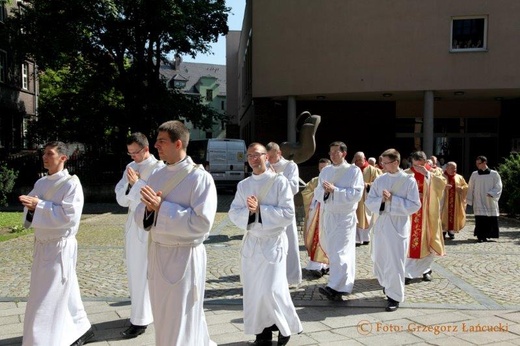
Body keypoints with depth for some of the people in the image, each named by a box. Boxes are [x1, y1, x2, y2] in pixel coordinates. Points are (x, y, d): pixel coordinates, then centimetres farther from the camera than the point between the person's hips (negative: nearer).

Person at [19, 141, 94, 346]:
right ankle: (80, 328, 36)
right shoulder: (41, 183, 10)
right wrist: (30, 206, -10)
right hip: (42, 245, 8)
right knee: (63, 294, 19)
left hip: (60, 246, -8)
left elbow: (69, 215, -22)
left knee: (48, 302, -2)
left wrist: (39, 205, -22)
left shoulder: (71, 183, -13)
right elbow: (31, 208, 12)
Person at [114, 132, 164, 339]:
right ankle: (147, 311, 27)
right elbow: (121, 199, 7)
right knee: (134, 271, 13)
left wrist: (137, 183, -18)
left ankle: (140, 320, 3)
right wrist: (129, 184, -10)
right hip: (132, 224, 8)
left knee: (143, 273, -5)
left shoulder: (159, 169, -10)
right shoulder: (131, 167, 10)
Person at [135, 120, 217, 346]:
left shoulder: (200, 178, -14)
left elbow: (201, 223, -22)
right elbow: (140, 217, 9)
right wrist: (149, 209, -14)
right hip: (157, 254, 7)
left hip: (184, 257, -7)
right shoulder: (156, 177, 8)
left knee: (182, 324, 4)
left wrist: (162, 208, -22)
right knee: (163, 320, 20)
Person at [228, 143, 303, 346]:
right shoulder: (243, 185, 7)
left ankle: (287, 326, 18)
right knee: (253, 290, 6)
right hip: (251, 243, 5)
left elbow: (288, 214, -13)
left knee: (272, 289, -8)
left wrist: (260, 209, -20)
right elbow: (233, 213, 3)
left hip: (273, 242, -4)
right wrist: (248, 211, -18)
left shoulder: (280, 181, -6)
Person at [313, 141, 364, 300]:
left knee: (340, 251, -12)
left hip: (344, 217, -6)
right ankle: (340, 285, 31)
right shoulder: (325, 171, 11)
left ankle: (336, 288, -18)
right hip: (327, 215, 6)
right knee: (330, 249, 14)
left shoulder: (354, 170, -4)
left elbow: (356, 193, -14)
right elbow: (317, 193, 9)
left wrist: (334, 189, -20)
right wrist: (325, 191, -13)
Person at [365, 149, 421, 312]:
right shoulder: (379, 180, 5)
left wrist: (392, 199, -19)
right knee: (380, 259, 16)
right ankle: (388, 285, 40)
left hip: (398, 226, -5)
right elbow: (369, 202, 4)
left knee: (395, 262, -2)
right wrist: (381, 200, -16)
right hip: (381, 225, 5)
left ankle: (394, 296, 10)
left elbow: (414, 205, -11)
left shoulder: (409, 181, -6)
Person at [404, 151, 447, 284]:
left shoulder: (433, 172, 5)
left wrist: (427, 173, -16)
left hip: (428, 213, 2)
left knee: (427, 242, 9)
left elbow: (442, 183, -13)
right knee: (410, 242, -5)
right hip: (411, 212, -2)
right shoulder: (406, 174, 0)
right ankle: (408, 272, -1)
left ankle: (426, 269, 24)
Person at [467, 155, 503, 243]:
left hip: (490, 202, 0)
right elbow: (470, 188, 10)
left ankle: (485, 235, 10)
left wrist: (491, 193, -16)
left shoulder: (494, 174, 2)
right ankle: (480, 236, -5)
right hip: (479, 202, 0)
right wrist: (470, 200, 7)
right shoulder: (474, 174, 6)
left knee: (491, 220, -1)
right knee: (480, 219, -9)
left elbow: (498, 187, 1)